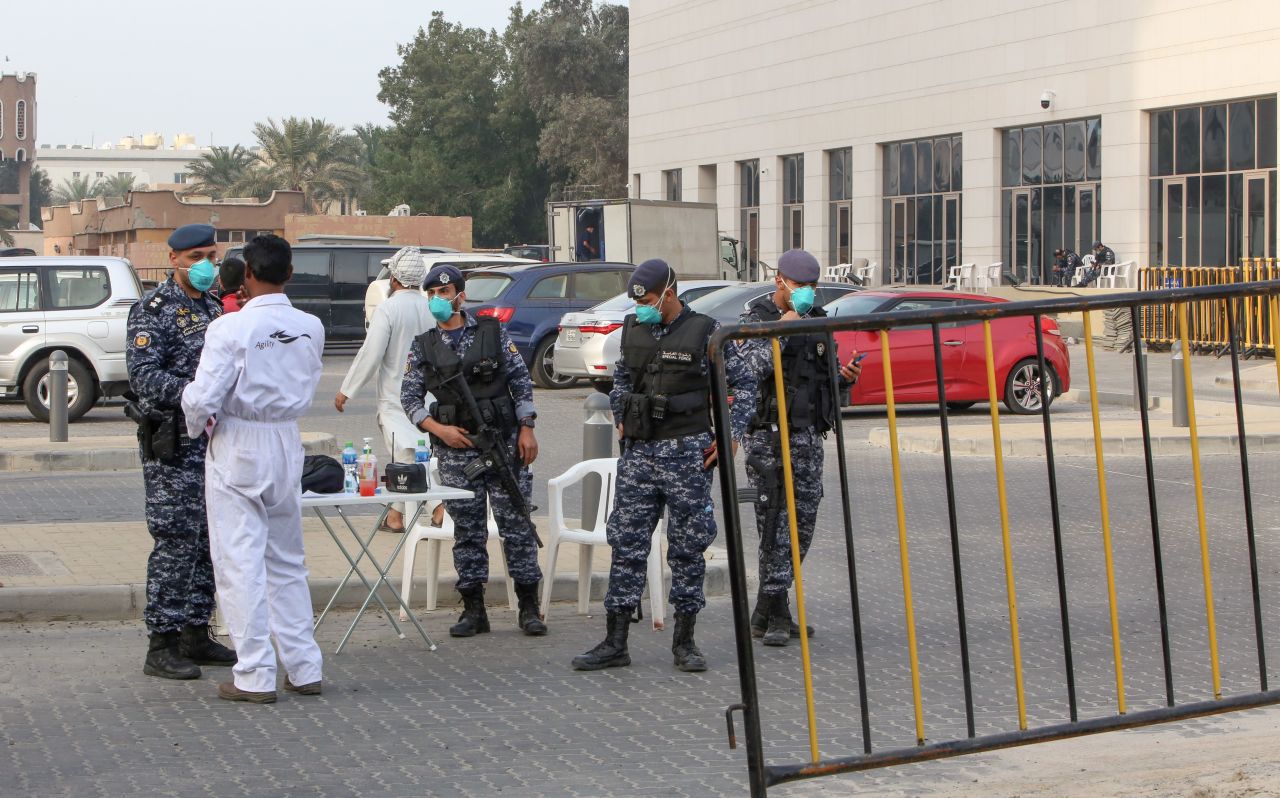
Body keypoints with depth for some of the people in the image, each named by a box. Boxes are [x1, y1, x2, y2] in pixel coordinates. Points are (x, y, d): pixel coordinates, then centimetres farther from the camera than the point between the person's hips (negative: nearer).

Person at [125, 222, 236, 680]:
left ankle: (196, 635, 20)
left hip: (212, 438, 8)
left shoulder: (213, 307, 15)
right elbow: (142, 374, -19)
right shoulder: (153, 310, -9)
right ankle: (161, 646, -3)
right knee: (175, 540, -8)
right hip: (171, 443, -8)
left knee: (208, 539, 10)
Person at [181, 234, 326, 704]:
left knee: (241, 563, 1)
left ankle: (255, 676, 2)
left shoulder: (230, 328, -16)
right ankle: (304, 668, 18)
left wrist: (198, 426, 4)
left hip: (237, 452, -5)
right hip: (288, 446, 5)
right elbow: (308, 387, 7)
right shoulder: (310, 328, -1)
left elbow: (202, 399, -16)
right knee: (287, 563, 16)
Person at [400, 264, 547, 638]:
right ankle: (473, 609, 11)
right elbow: (409, 397, 7)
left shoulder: (493, 331, 3)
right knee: (466, 528, 5)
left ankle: (529, 607, 5)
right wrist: (438, 429, -7)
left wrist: (526, 428, -3)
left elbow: (521, 379, 4)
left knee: (516, 521, -1)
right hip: (455, 447, 2)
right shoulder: (423, 347, 7)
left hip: (503, 440, -2)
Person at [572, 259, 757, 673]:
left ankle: (685, 642, 12)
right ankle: (615, 643, 4)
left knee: (688, 546, 2)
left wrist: (732, 435, -7)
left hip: (688, 452, -4)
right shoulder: (633, 329, 9)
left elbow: (744, 381, -1)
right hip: (639, 452, 4)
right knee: (626, 544, 2)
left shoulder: (705, 332, -5)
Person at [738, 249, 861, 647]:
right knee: (776, 525, -8)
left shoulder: (817, 321, 14)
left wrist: (846, 378, -1)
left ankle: (766, 615, 14)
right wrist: (780, 330, -21)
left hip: (809, 435, 6)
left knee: (802, 525, 6)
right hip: (768, 437, -6)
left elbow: (827, 382, 20)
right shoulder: (756, 318, -4)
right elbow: (752, 368, -20)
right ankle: (776, 614, -4)